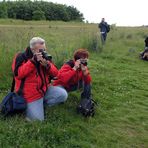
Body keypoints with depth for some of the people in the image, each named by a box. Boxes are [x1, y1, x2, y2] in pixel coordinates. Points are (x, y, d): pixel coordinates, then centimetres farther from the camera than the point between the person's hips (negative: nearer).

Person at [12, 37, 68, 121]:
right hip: (31, 94, -5)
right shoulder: (21, 57, -9)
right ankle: (26, 106, 18)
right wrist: (33, 61, -29)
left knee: (63, 95, -13)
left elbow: (55, 74, 0)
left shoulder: (45, 57, 5)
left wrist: (47, 65, -21)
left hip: (45, 89, 5)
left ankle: (41, 104, 3)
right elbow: (18, 74, -25)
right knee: (38, 119, -11)